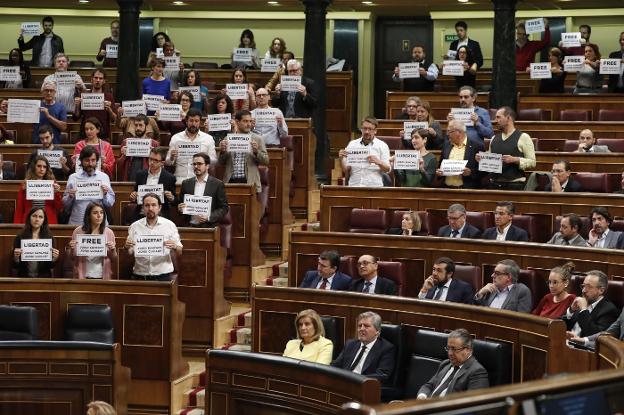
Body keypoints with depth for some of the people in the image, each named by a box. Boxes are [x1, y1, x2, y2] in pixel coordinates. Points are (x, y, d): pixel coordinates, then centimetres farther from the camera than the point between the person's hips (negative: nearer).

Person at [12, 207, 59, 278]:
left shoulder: (49, 238, 6)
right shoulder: (19, 238, 5)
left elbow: (51, 266, 5)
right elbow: (15, 266, 4)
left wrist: (55, 258, -14)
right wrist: (16, 258, -16)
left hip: (43, 278, 0)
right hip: (24, 279, 0)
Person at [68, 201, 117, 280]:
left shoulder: (109, 233, 1)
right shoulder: (78, 231, 0)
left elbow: (114, 260, 6)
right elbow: (72, 258, 6)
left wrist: (112, 250, -12)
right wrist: (72, 249, -13)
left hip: (102, 276, 0)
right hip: (83, 276, 0)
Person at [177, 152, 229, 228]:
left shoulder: (217, 184, 2)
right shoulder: (186, 184, 12)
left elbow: (224, 208, 1)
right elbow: (180, 203, 19)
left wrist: (209, 217, -12)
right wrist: (180, 208, -3)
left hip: (208, 227, -3)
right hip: (189, 226, 3)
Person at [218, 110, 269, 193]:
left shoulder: (258, 139, 6)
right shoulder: (228, 139, 11)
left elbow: (266, 161, 3)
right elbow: (221, 163, 13)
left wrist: (256, 151, -14)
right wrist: (222, 151, -6)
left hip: (249, 183, -2)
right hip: (231, 181, 2)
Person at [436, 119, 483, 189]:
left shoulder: (476, 145, -1)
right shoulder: (447, 144, 13)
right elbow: (440, 166, 21)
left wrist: (470, 172, -17)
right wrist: (438, 172, 1)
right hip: (447, 188, 3)